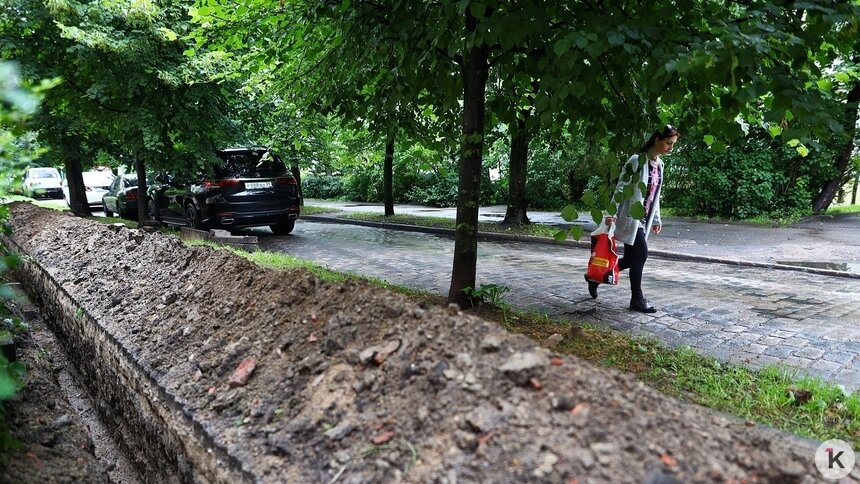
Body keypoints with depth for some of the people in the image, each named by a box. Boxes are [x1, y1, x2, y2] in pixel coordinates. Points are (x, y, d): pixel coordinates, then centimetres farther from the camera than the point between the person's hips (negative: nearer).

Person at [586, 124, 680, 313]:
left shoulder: (659, 164, 11)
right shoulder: (637, 161, -14)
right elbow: (621, 188, -15)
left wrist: (656, 218, 19)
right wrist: (612, 214, -20)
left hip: (644, 219, 9)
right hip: (631, 217, -9)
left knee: (632, 258, 9)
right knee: (640, 254, -9)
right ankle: (637, 299, 4)